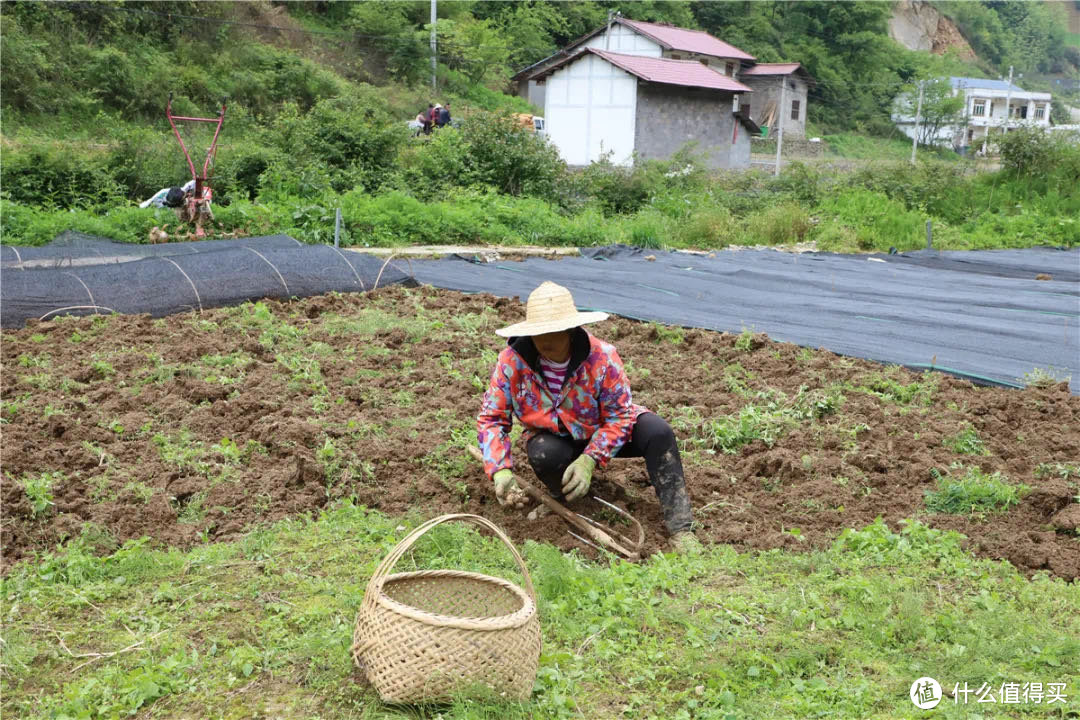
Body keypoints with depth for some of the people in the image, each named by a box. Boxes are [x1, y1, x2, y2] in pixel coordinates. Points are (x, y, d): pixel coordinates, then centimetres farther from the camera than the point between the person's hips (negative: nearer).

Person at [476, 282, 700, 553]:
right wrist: (501, 472, -31)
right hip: (554, 437, 0)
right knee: (544, 455, -38)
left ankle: (680, 528, -23)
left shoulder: (602, 358, -26)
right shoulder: (512, 362, -22)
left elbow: (619, 416, -20)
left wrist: (589, 461, -32)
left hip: (602, 432, 0)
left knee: (656, 431, -28)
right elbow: (490, 418, -16)